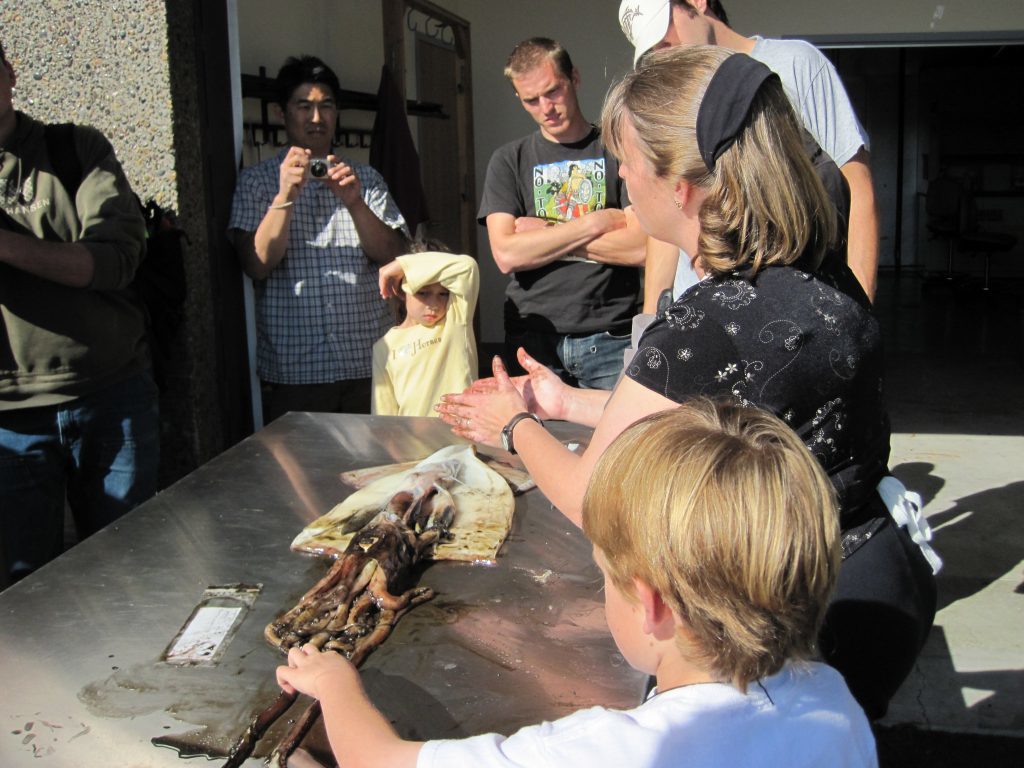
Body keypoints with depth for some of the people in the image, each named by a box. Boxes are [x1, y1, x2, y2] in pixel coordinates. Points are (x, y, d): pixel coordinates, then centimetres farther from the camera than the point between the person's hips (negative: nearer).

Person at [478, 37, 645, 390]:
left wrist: (543, 236, -4)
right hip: (533, 339, 1)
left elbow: (640, 247, -8)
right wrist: (596, 223, -6)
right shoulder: (508, 161, 10)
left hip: (611, 338, -1)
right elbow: (506, 254, -4)